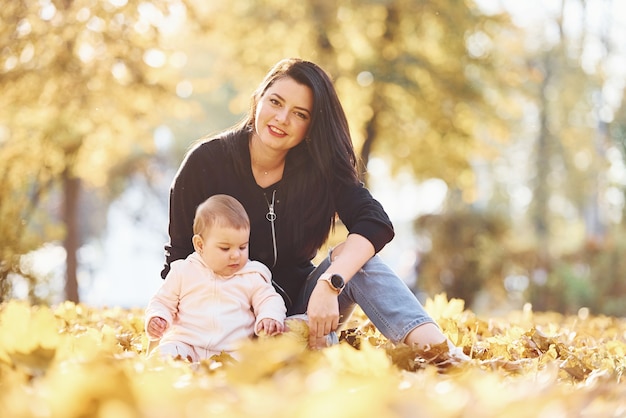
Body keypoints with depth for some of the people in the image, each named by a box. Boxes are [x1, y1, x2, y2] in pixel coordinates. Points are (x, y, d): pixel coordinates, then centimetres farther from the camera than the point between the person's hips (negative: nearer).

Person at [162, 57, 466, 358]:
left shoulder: (318, 166, -6)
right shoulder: (206, 161, -9)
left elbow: (376, 222, -23)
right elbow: (180, 253, -7)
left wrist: (329, 285, -40)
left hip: (298, 304, 2)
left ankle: (432, 342, -42)